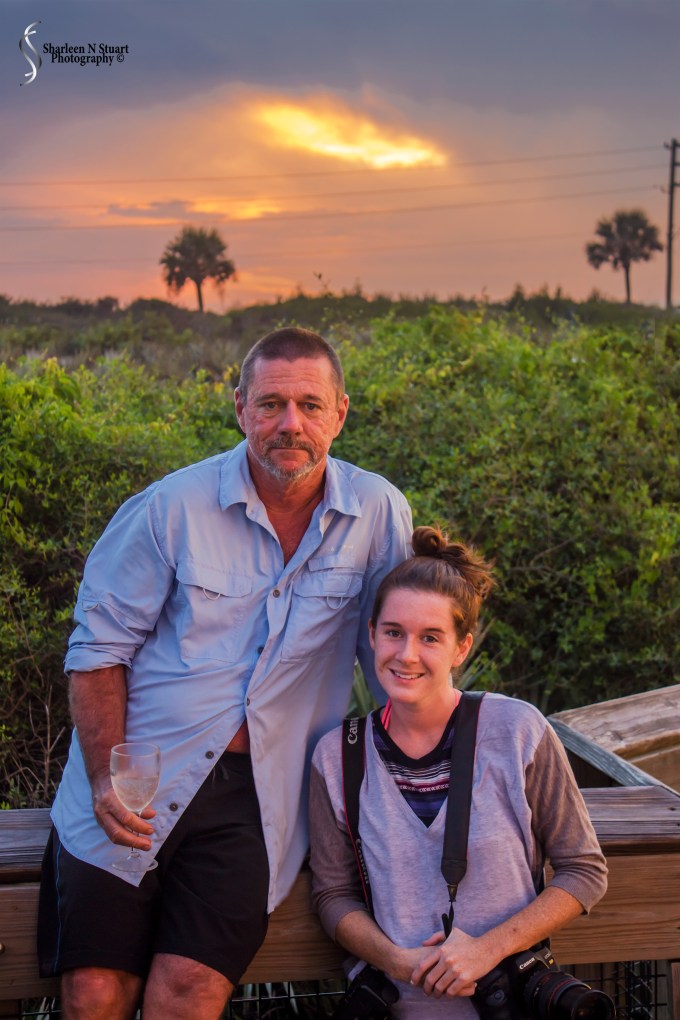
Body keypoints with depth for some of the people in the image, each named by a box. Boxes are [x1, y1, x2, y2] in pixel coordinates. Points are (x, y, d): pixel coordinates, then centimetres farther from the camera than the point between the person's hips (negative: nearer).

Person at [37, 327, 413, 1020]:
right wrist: (105, 779, -10)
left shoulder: (379, 514, 0)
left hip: (255, 797, 1)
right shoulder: (172, 507, -4)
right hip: (137, 788, 0)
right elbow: (98, 649, 0)